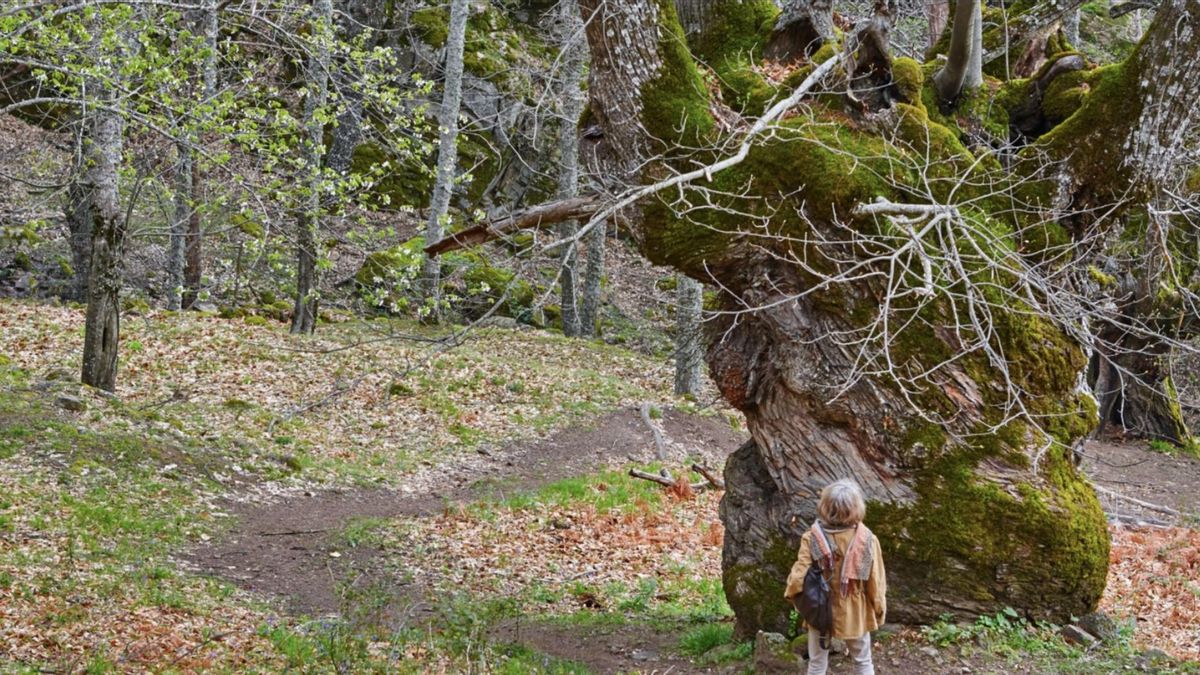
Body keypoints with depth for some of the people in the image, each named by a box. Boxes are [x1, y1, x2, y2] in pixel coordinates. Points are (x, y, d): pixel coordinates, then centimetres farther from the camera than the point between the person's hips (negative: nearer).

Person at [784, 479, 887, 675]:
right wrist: (879, 608, 6)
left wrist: (790, 594, 3)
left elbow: (799, 576, -19)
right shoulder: (867, 539, -18)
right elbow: (875, 579, -10)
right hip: (855, 612, 0)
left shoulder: (812, 537, -20)